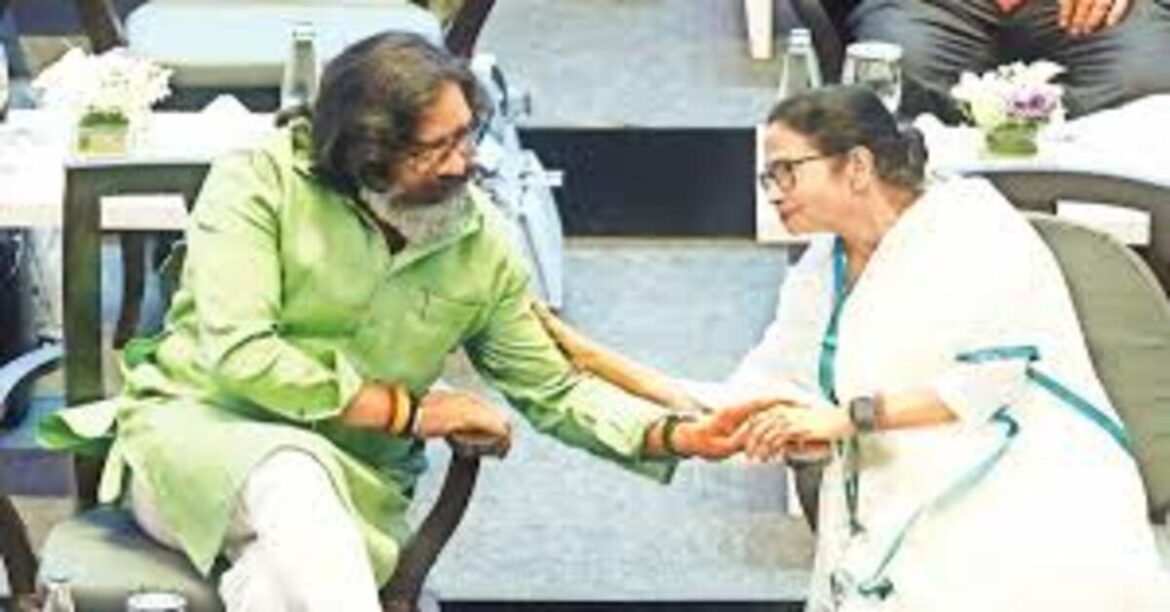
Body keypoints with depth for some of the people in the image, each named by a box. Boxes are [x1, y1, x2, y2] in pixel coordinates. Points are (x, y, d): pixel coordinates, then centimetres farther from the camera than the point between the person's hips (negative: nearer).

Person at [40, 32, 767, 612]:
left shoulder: (481, 245, 0)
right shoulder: (259, 183, -13)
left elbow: (554, 390, 9)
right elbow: (238, 354, -21)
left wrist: (680, 435, -8)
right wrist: (408, 411, -15)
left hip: (350, 482, 3)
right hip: (195, 432, -3)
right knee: (297, 477, -40)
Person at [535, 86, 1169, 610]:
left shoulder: (966, 219, 1)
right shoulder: (819, 278, 19)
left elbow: (996, 368, -11)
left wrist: (850, 416, -7)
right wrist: (594, 360, 15)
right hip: (907, 548, 5)